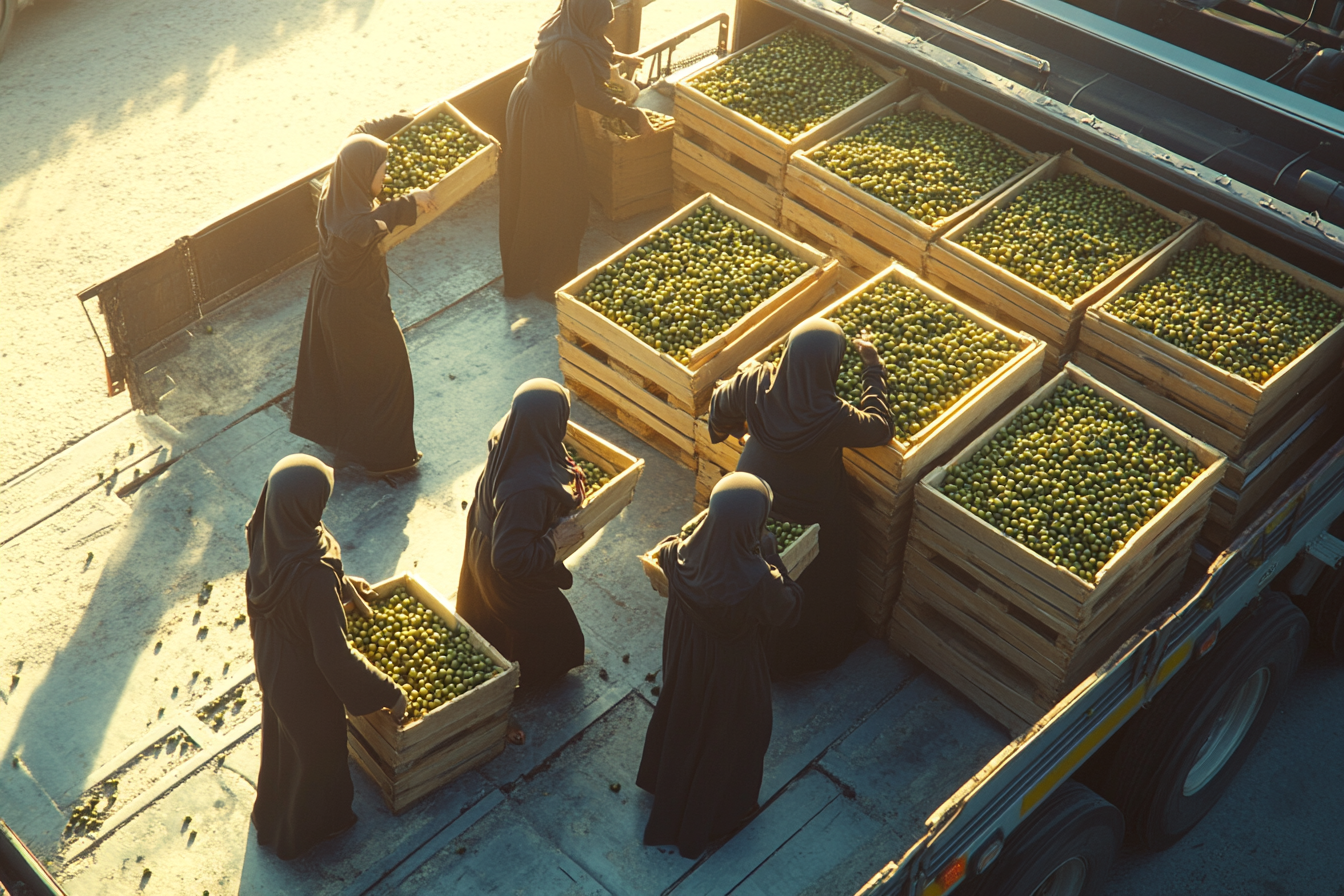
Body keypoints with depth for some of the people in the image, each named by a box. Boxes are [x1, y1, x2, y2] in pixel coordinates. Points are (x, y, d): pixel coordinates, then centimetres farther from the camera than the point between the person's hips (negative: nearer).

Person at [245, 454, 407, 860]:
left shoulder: (265, 535, -20)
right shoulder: (314, 575, -43)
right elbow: (333, 654, -34)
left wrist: (341, 583, 17)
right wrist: (387, 693, -20)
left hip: (271, 661, 7)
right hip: (306, 679, -7)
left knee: (281, 736, 34)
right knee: (313, 749, 24)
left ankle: (272, 816, 62)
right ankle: (304, 827, 53)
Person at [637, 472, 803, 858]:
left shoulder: (680, 555, -27)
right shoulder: (757, 580, -40)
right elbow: (785, 613, -18)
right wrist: (770, 558, -16)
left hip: (685, 660, 4)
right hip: (733, 671, -4)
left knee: (681, 718, 33)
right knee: (731, 736, 26)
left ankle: (667, 788, 61)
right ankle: (712, 813, 51)